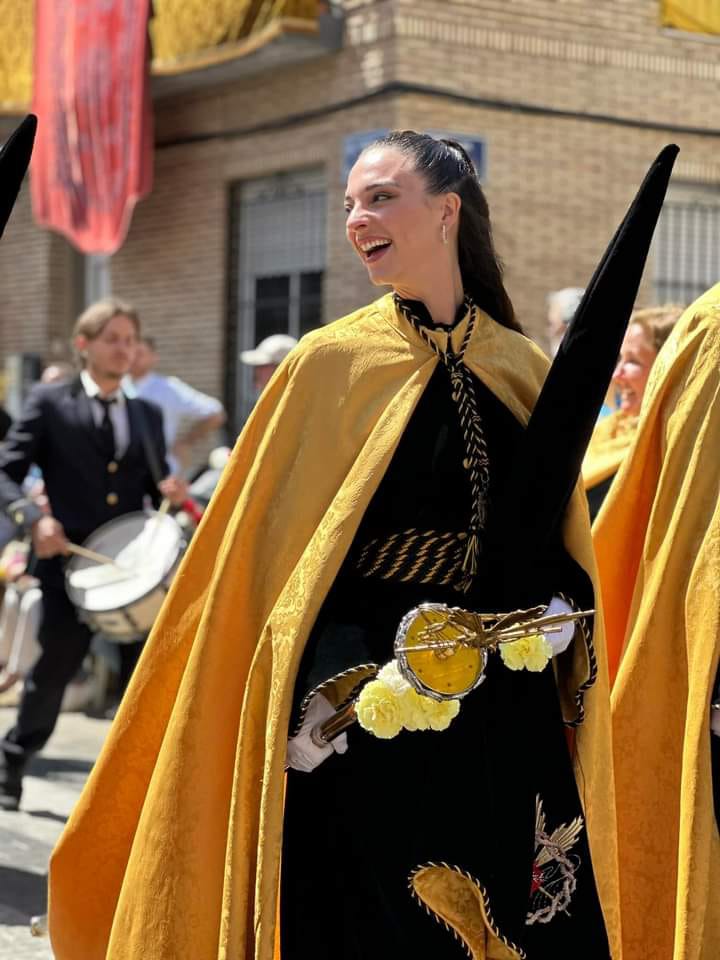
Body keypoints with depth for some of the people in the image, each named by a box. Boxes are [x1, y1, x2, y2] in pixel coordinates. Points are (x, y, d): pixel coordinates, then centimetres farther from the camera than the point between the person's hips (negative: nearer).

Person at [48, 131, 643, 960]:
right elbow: (262, 547, -1)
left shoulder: (522, 370, 8)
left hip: (510, 722, 3)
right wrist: (329, 683, -12)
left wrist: (557, 610, -3)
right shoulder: (332, 363, -1)